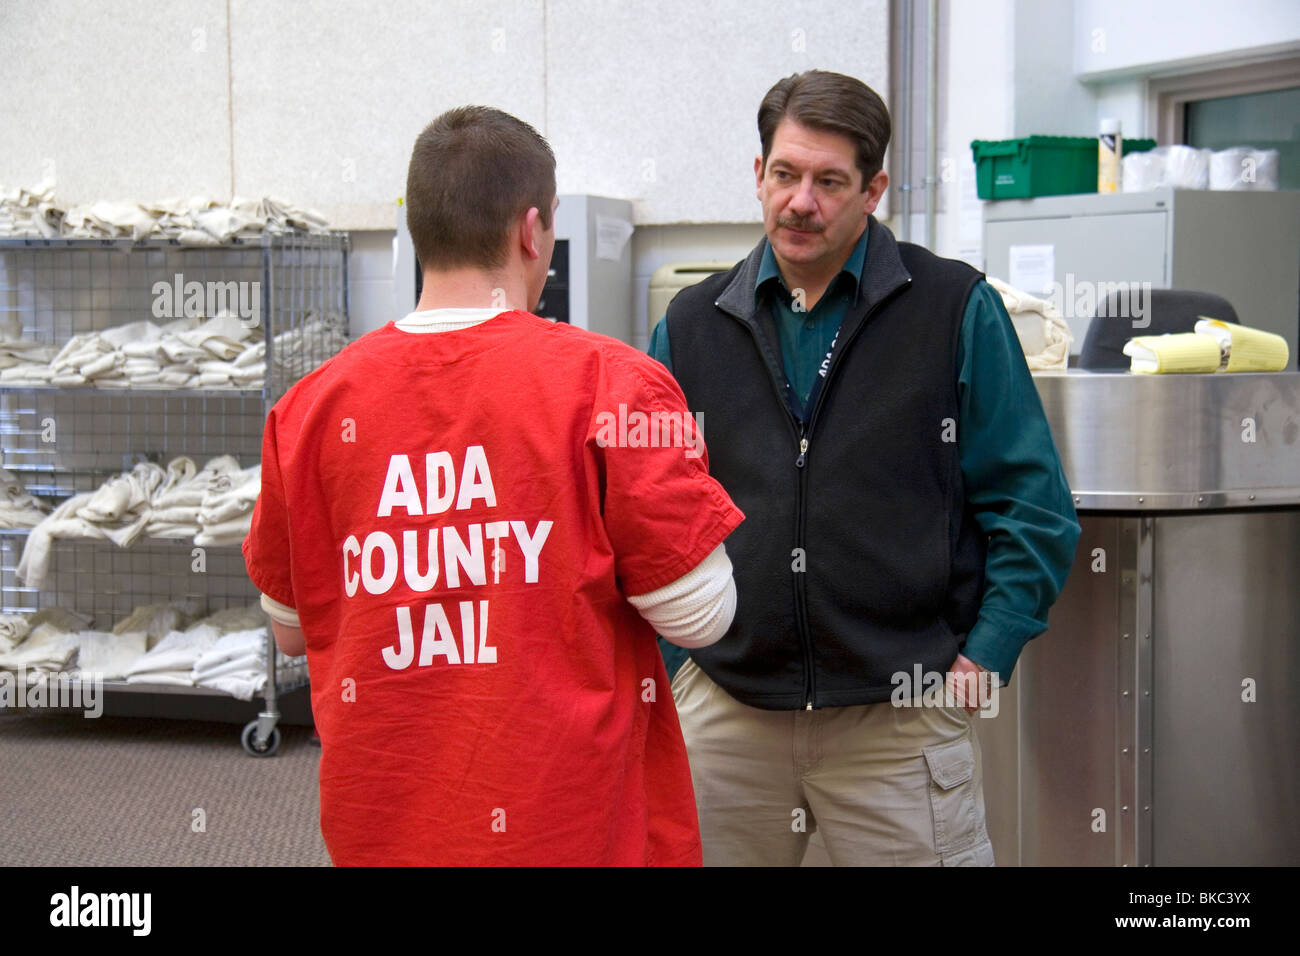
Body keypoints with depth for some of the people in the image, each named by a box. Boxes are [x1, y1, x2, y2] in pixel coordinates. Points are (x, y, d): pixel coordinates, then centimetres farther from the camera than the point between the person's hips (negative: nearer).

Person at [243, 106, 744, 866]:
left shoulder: (312, 406, -2)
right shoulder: (608, 383, -13)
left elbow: (292, 630, 9)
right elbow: (700, 615, -9)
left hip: (379, 829, 4)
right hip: (572, 829, -3)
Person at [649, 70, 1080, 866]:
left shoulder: (956, 309, -1)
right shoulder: (694, 324, 8)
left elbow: (1032, 503, 0)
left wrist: (984, 658, -7)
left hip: (901, 716, -2)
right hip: (723, 707, 3)